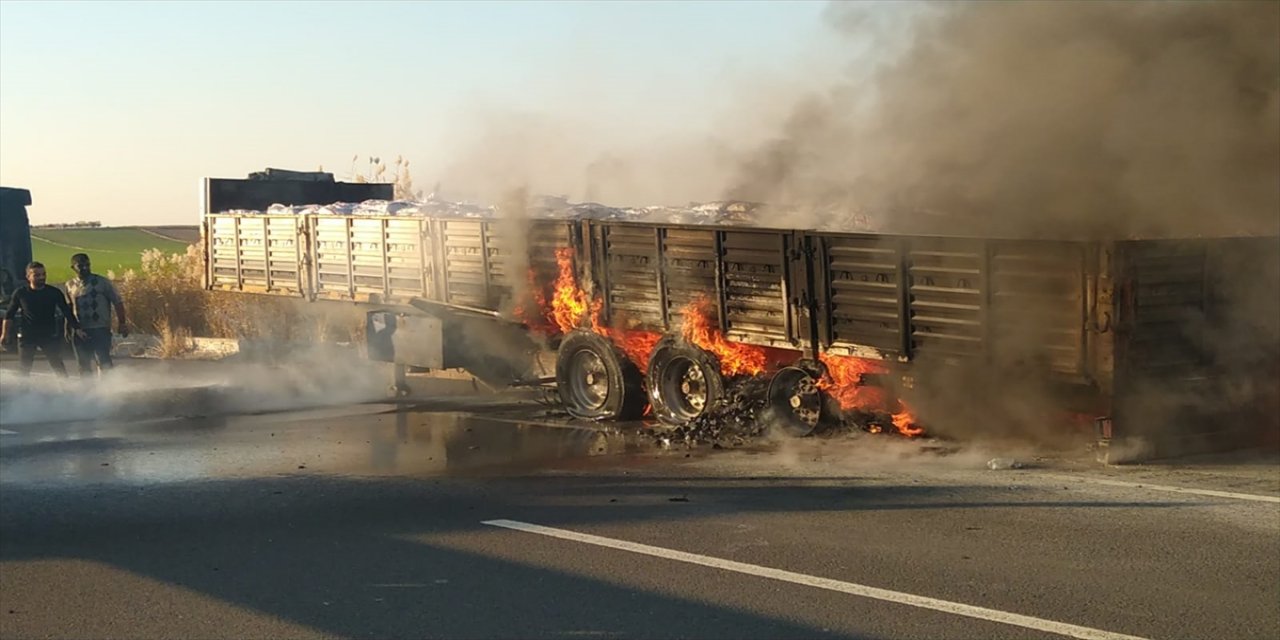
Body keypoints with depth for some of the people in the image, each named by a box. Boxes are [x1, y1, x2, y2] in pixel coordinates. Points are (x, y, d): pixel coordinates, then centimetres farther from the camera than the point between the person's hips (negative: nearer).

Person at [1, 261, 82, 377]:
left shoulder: (54, 293, -1)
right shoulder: (20, 294, 0)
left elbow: (67, 312, 2)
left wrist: (77, 328, -5)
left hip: (50, 336, 0)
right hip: (27, 336, 0)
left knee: (57, 365, 0)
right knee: (24, 367, 3)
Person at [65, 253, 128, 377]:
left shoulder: (102, 282, -2)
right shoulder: (70, 285, 9)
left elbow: (117, 302, -2)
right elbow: (68, 309, 20)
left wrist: (122, 323, -9)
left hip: (101, 330, -4)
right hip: (81, 332, 4)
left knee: (104, 362, -13)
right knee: (84, 365, 9)